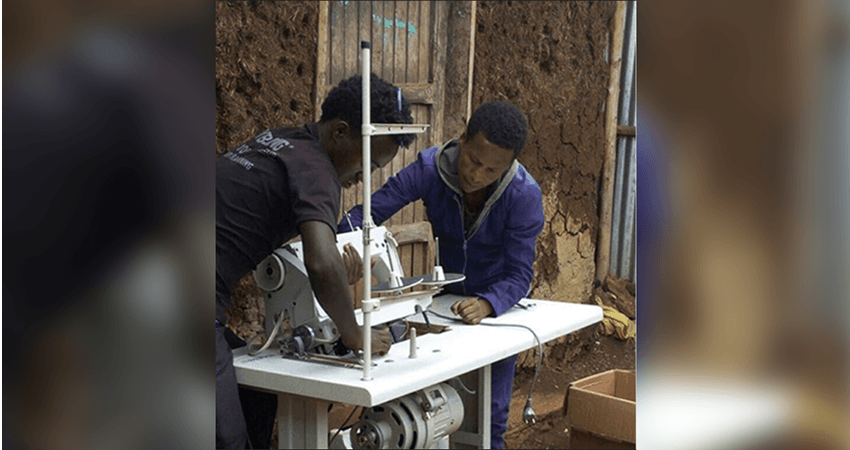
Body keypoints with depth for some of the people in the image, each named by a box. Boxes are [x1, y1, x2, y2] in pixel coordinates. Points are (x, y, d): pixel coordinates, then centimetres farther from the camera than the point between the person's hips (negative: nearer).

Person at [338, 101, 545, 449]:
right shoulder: (430, 168, -25)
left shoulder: (524, 195, -29)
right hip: (448, 296, 2)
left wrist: (487, 304, -48)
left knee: (489, 414, -1)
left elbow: (518, 275, -28)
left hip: (499, 301, -2)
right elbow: (367, 213, -28)